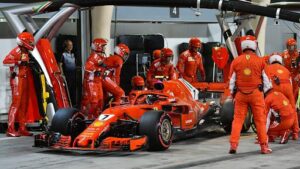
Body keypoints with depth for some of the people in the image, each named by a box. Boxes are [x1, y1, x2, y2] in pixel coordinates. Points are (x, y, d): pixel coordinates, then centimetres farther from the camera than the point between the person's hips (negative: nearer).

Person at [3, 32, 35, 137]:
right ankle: (10, 129, -12)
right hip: (17, 79, -9)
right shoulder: (17, 51, -11)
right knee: (16, 103, -12)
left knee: (24, 104, 10)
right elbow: (5, 61, -24)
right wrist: (19, 62, -28)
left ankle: (22, 128, 16)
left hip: (24, 80, 9)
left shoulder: (26, 53, 17)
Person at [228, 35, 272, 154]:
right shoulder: (260, 61, -4)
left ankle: (233, 145, 0)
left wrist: (233, 94, 16)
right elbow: (266, 80, 2)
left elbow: (232, 80, 4)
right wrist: (266, 91, 17)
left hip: (241, 94, 1)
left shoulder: (236, 61, 0)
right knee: (260, 120, 4)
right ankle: (264, 146, 6)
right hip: (256, 93, -1)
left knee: (237, 119, 6)